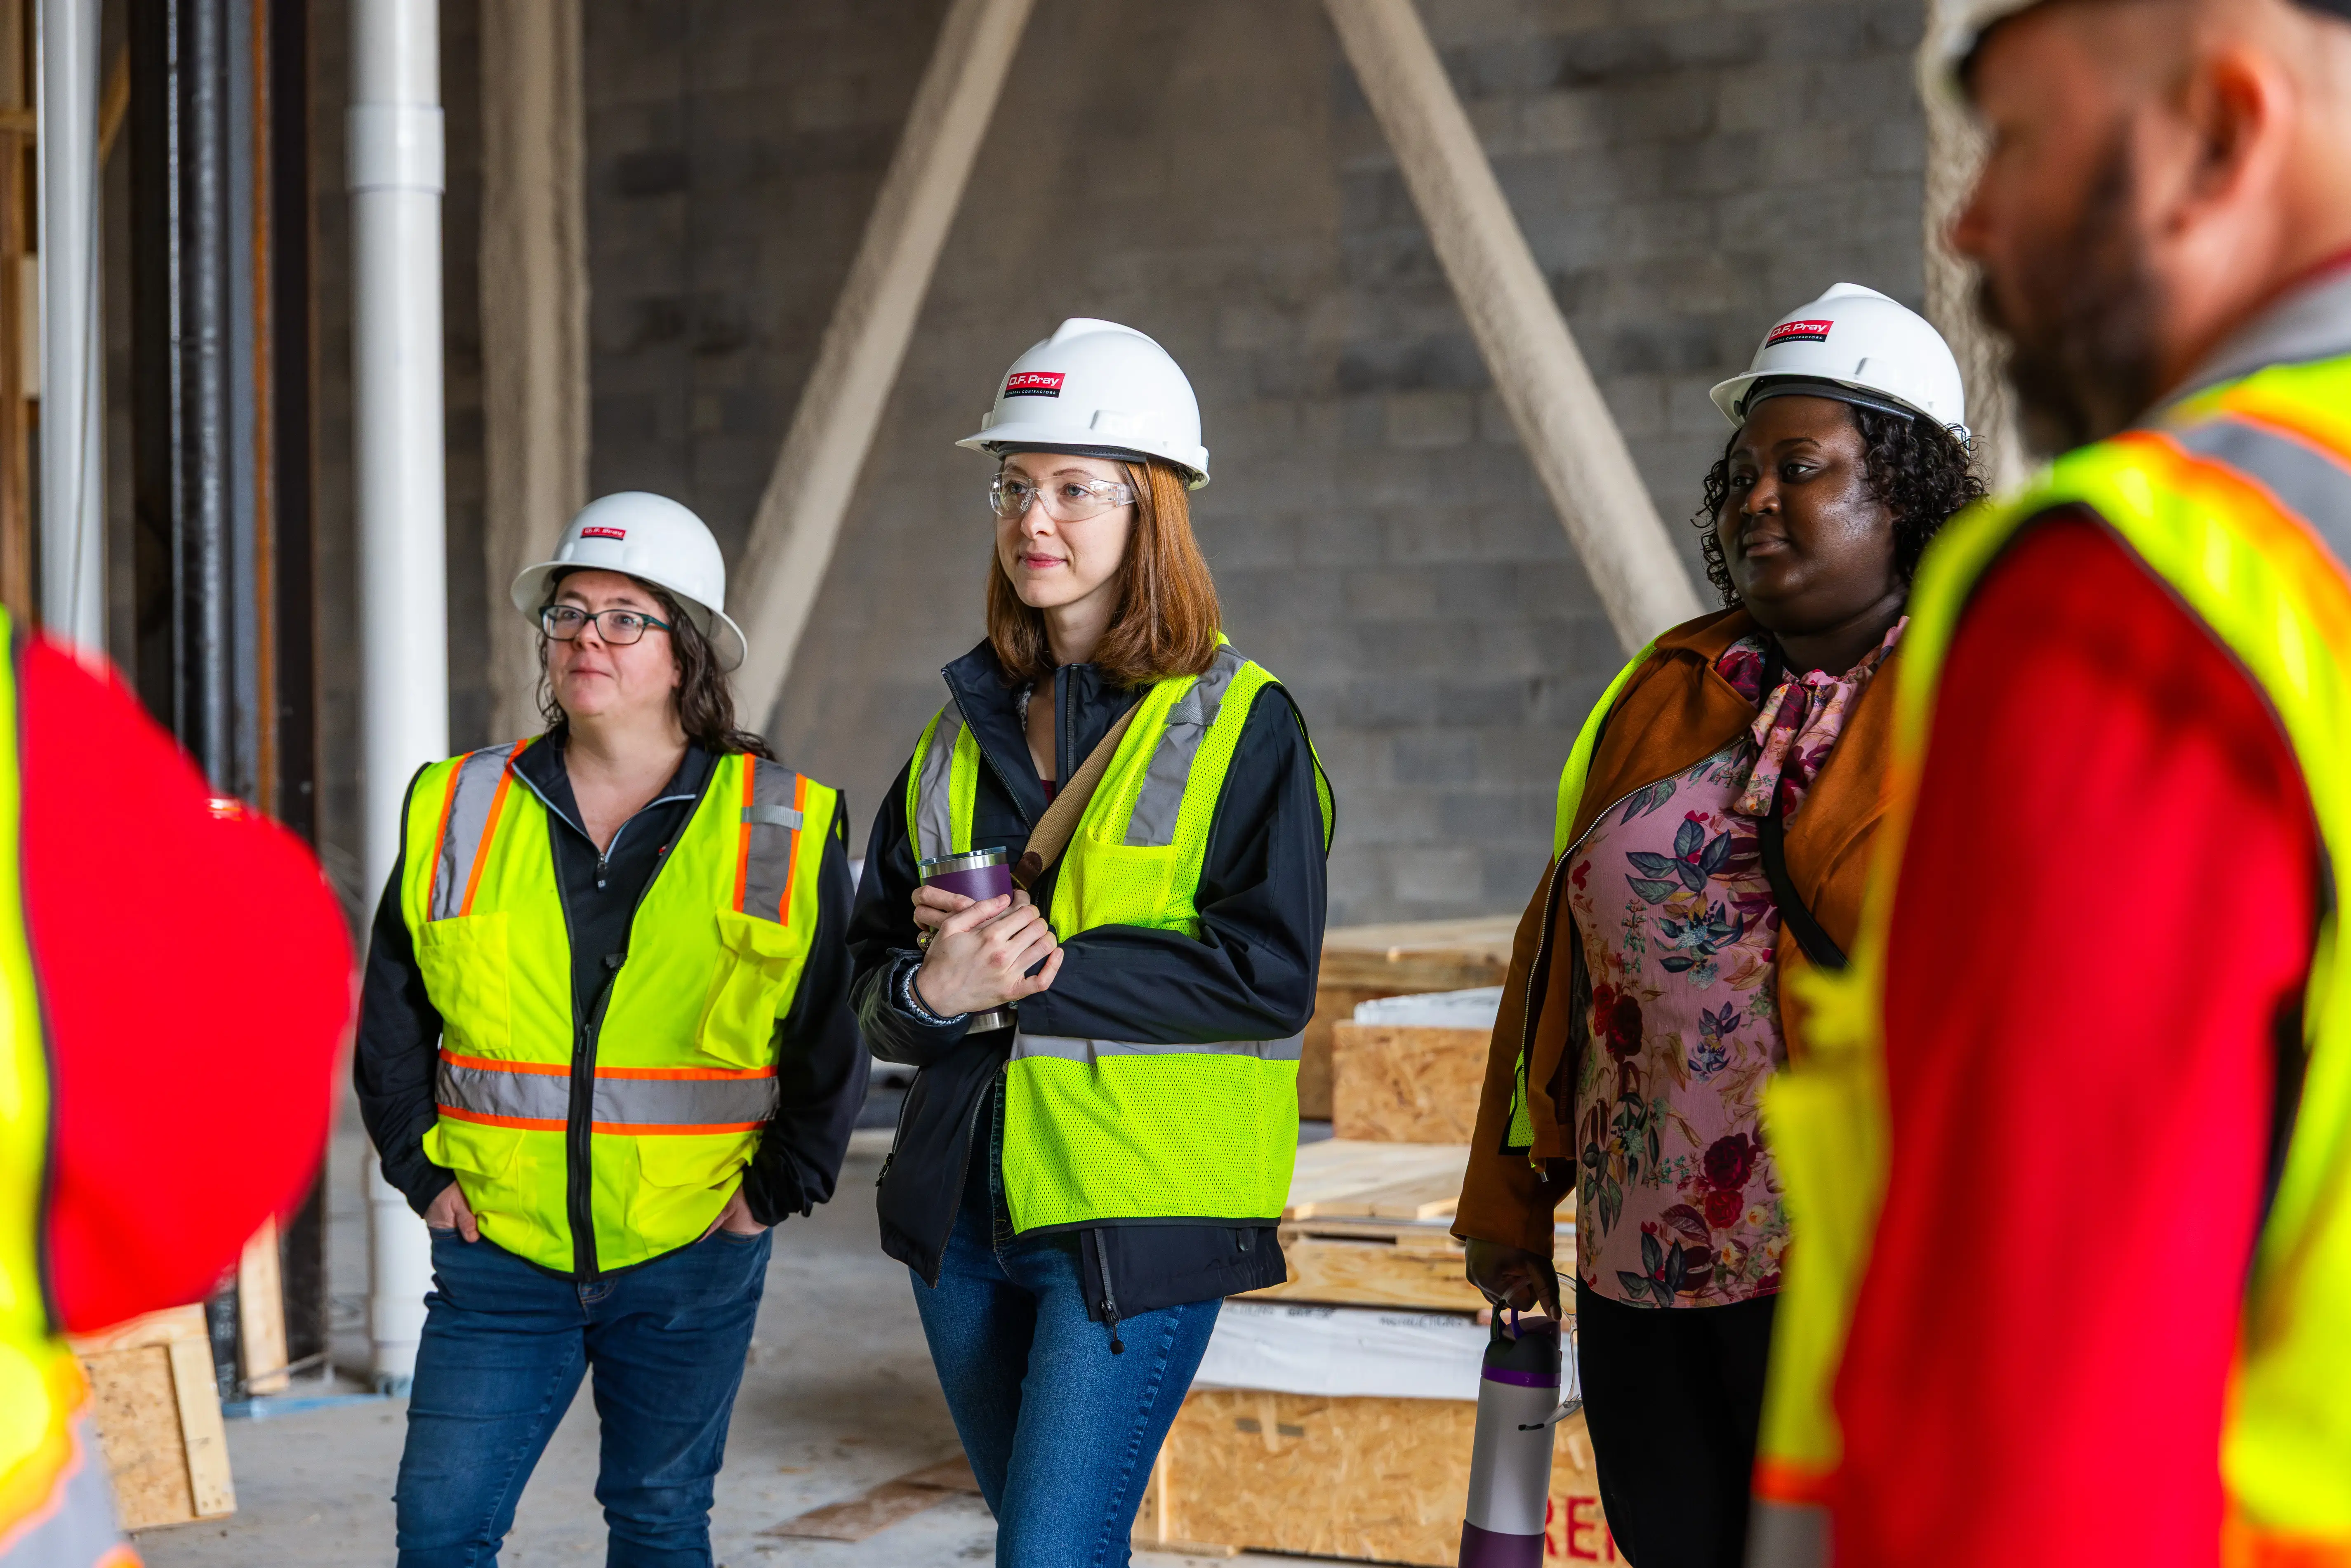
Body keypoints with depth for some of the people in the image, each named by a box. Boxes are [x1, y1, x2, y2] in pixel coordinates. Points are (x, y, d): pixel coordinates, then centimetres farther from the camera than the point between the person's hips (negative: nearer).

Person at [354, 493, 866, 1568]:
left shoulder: (784, 832, -2)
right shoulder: (458, 813, 3)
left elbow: (830, 1038, 3)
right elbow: (391, 1013, 11)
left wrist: (775, 1189, 0)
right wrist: (423, 1171, 5)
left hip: (689, 1257, -1)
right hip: (501, 1251, 1)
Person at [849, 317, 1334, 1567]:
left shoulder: (1238, 725, -5)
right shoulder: (967, 726, 12)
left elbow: (1270, 976, -15)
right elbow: (875, 971, 11)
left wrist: (1037, 973, -21)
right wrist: (933, 992, -14)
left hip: (1139, 1214, -6)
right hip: (965, 1202, 6)